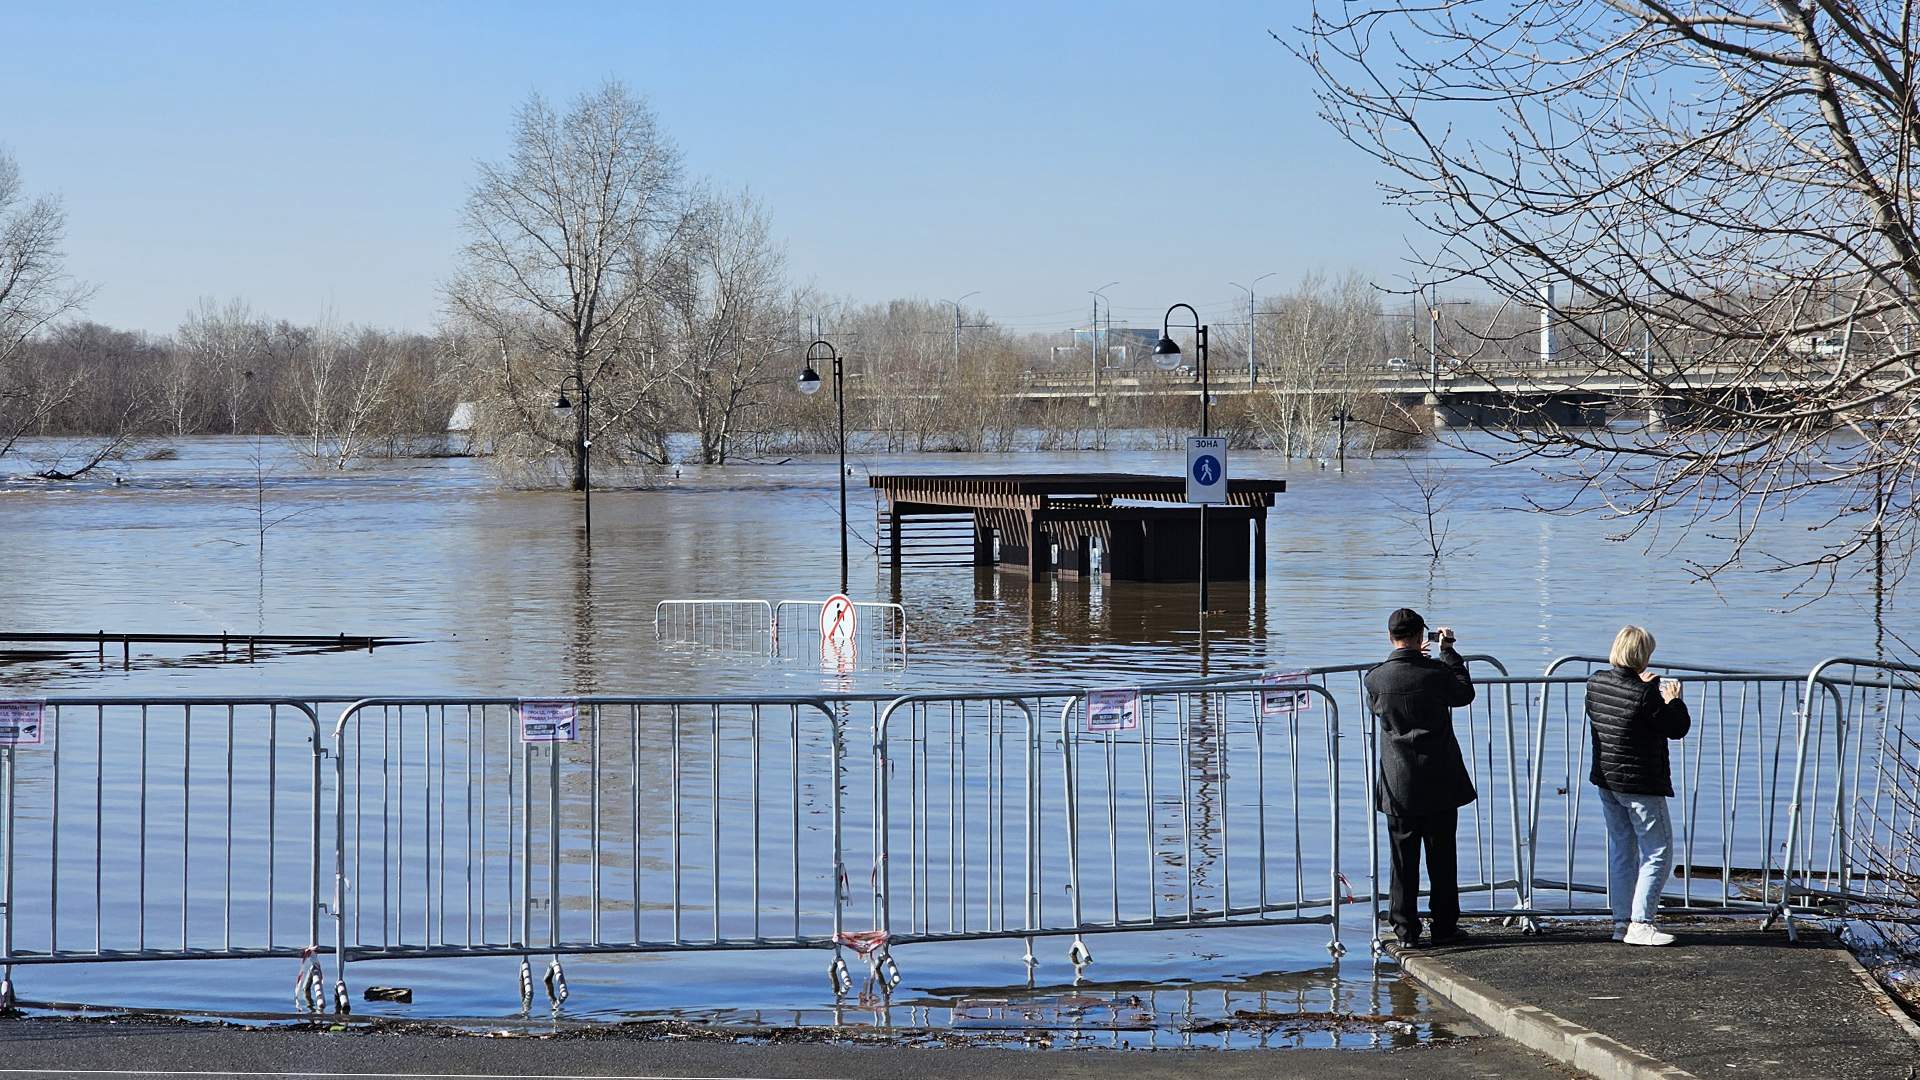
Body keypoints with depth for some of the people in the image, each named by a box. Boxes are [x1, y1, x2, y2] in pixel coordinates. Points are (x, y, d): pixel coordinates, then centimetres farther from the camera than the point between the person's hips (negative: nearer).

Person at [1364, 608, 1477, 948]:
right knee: (1442, 857, 8)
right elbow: (1465, 693, 8)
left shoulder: (1375, 678, -8)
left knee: (1404, 859, 7)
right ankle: (1445, 927, 14)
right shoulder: (1436, 673, -12)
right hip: (1439, 783, -1)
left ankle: (1406, 929, 9)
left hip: (1399, 786, 1)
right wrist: (1448, 651, 16)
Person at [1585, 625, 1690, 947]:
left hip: (1606, 780, 8)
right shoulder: (1645, 694, -21)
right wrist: (1674, 701, 7)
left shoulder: (1596, 683, 1)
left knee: (1621, 851, 16)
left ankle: (1621, 920, 18)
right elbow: (1678, 728, -12)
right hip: (1640, 783, -7)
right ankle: (1640, 923, -4)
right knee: (1658, 851, 2)